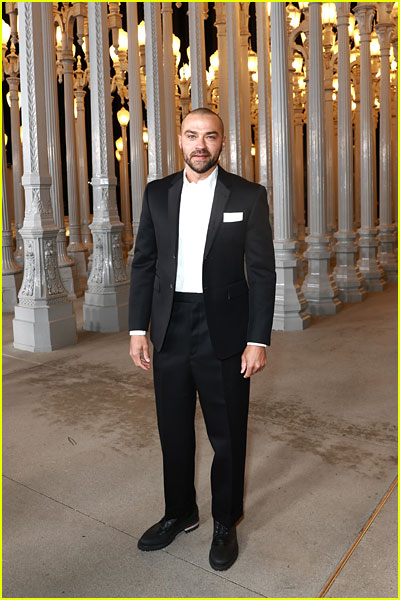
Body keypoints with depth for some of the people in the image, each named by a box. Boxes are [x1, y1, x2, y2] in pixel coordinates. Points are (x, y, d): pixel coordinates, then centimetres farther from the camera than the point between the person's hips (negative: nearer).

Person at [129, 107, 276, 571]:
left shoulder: (248, 196, -3)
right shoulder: (157, 194, 5)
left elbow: (262, 271, -5)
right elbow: (144, 262, 7)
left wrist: (258, 340, -10)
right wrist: (138, 329, 1)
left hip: (223, 334, -3)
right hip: (170, 332, 3)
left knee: (228, 436, 10)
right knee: (174, 431, 17)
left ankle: (225, 524, 33)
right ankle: (179, 513, 39)